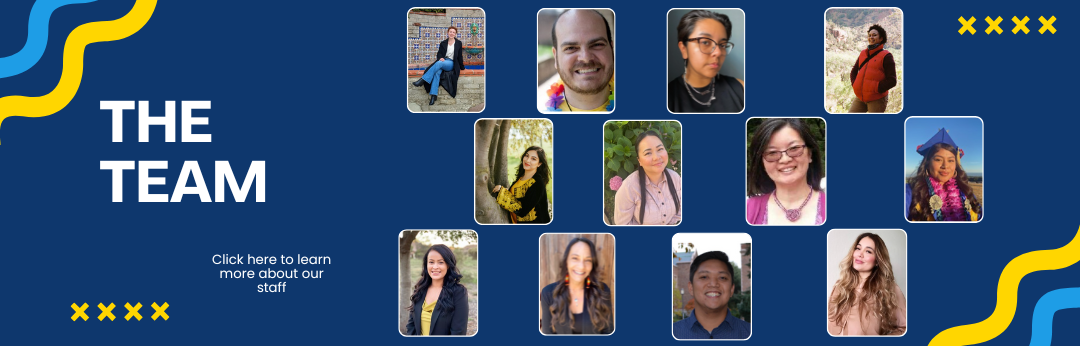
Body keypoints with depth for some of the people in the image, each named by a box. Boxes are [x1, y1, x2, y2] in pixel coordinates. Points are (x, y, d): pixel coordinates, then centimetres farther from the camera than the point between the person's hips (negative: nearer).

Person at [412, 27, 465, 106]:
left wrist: (462, 67, 14)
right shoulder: (443, 43, 16)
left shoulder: (458, 43, 8)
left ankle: (422, 81, -39)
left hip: (451, 63, -2)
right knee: (437, 72, -33)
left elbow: (460, 56, 11)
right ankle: (434, 96, -42)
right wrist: (440, 58, -11)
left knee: (438, 63, -35)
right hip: (443, 60, 3)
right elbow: (439, 53, 12)